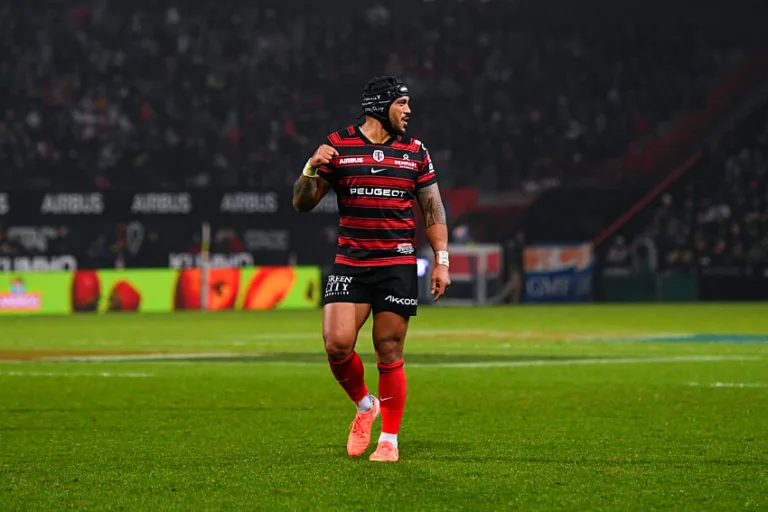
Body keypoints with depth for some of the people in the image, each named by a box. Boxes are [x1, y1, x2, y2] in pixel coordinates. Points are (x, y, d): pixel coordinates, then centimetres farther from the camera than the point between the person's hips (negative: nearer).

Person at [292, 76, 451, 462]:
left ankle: (389, 440, 11)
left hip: (398, 266, 0)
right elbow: (302, 203, 4)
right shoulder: (338, 146, 3)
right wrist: (312, 169, -15)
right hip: (350, 263, 0)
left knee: (389, 353, -1)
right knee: (337, 344, -13)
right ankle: (364, 405, 15)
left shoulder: (415, 152, 7)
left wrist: (441, 261, 3)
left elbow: (433, 209, 11)